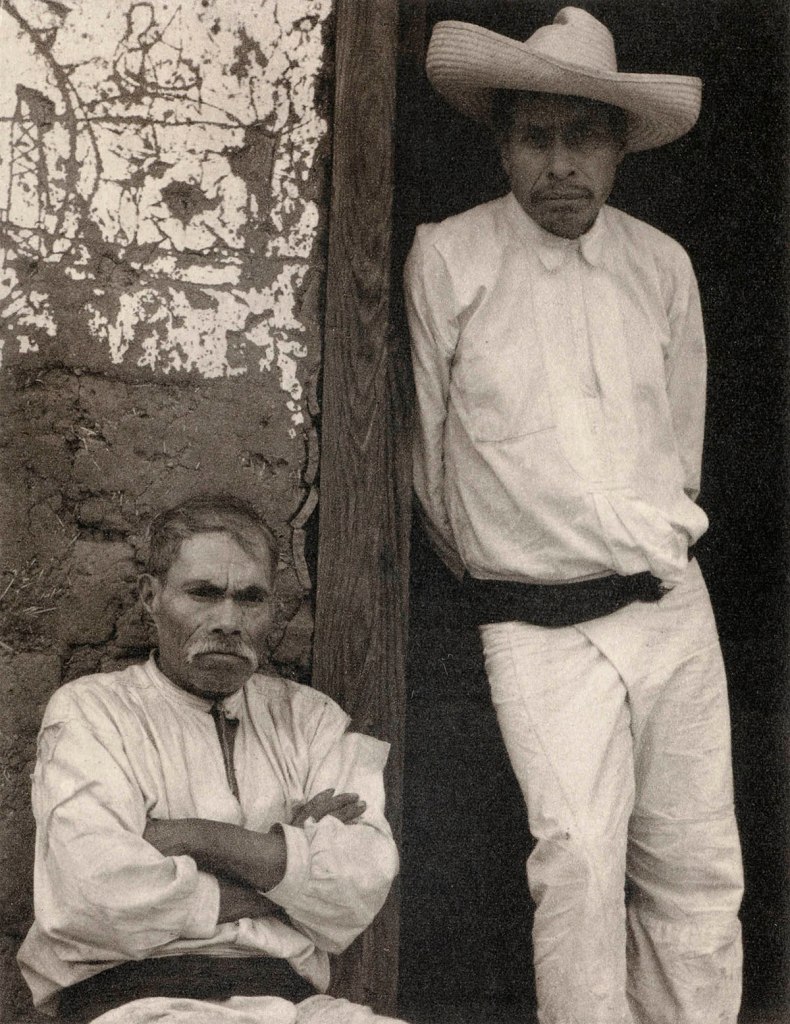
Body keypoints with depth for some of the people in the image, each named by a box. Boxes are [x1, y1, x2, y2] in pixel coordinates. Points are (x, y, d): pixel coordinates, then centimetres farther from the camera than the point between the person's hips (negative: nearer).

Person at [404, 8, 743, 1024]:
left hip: (672, 607, 4)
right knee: (578, 855, -18)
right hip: (539, 629, -4)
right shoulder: (446, 261, -5)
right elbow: (428, 447, 4)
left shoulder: (663, 265, 7)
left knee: (697, 870, 6)